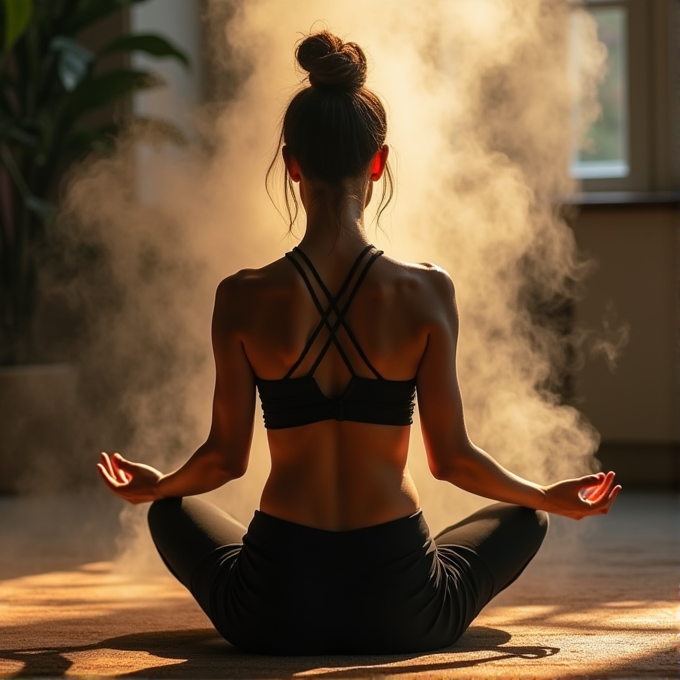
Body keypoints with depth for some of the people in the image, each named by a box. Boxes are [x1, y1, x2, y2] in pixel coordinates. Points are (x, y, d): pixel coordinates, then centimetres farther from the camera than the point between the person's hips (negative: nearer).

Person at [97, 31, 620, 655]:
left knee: (171, 511, 33)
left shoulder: (242, 299, -8)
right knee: (524, 518, 29)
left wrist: (153, 486, 25)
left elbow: (226, 457, 2)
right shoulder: (426, 292, -9)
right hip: (402, 614, -1)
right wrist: (551, 498, 17)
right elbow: (451, 457, -3)